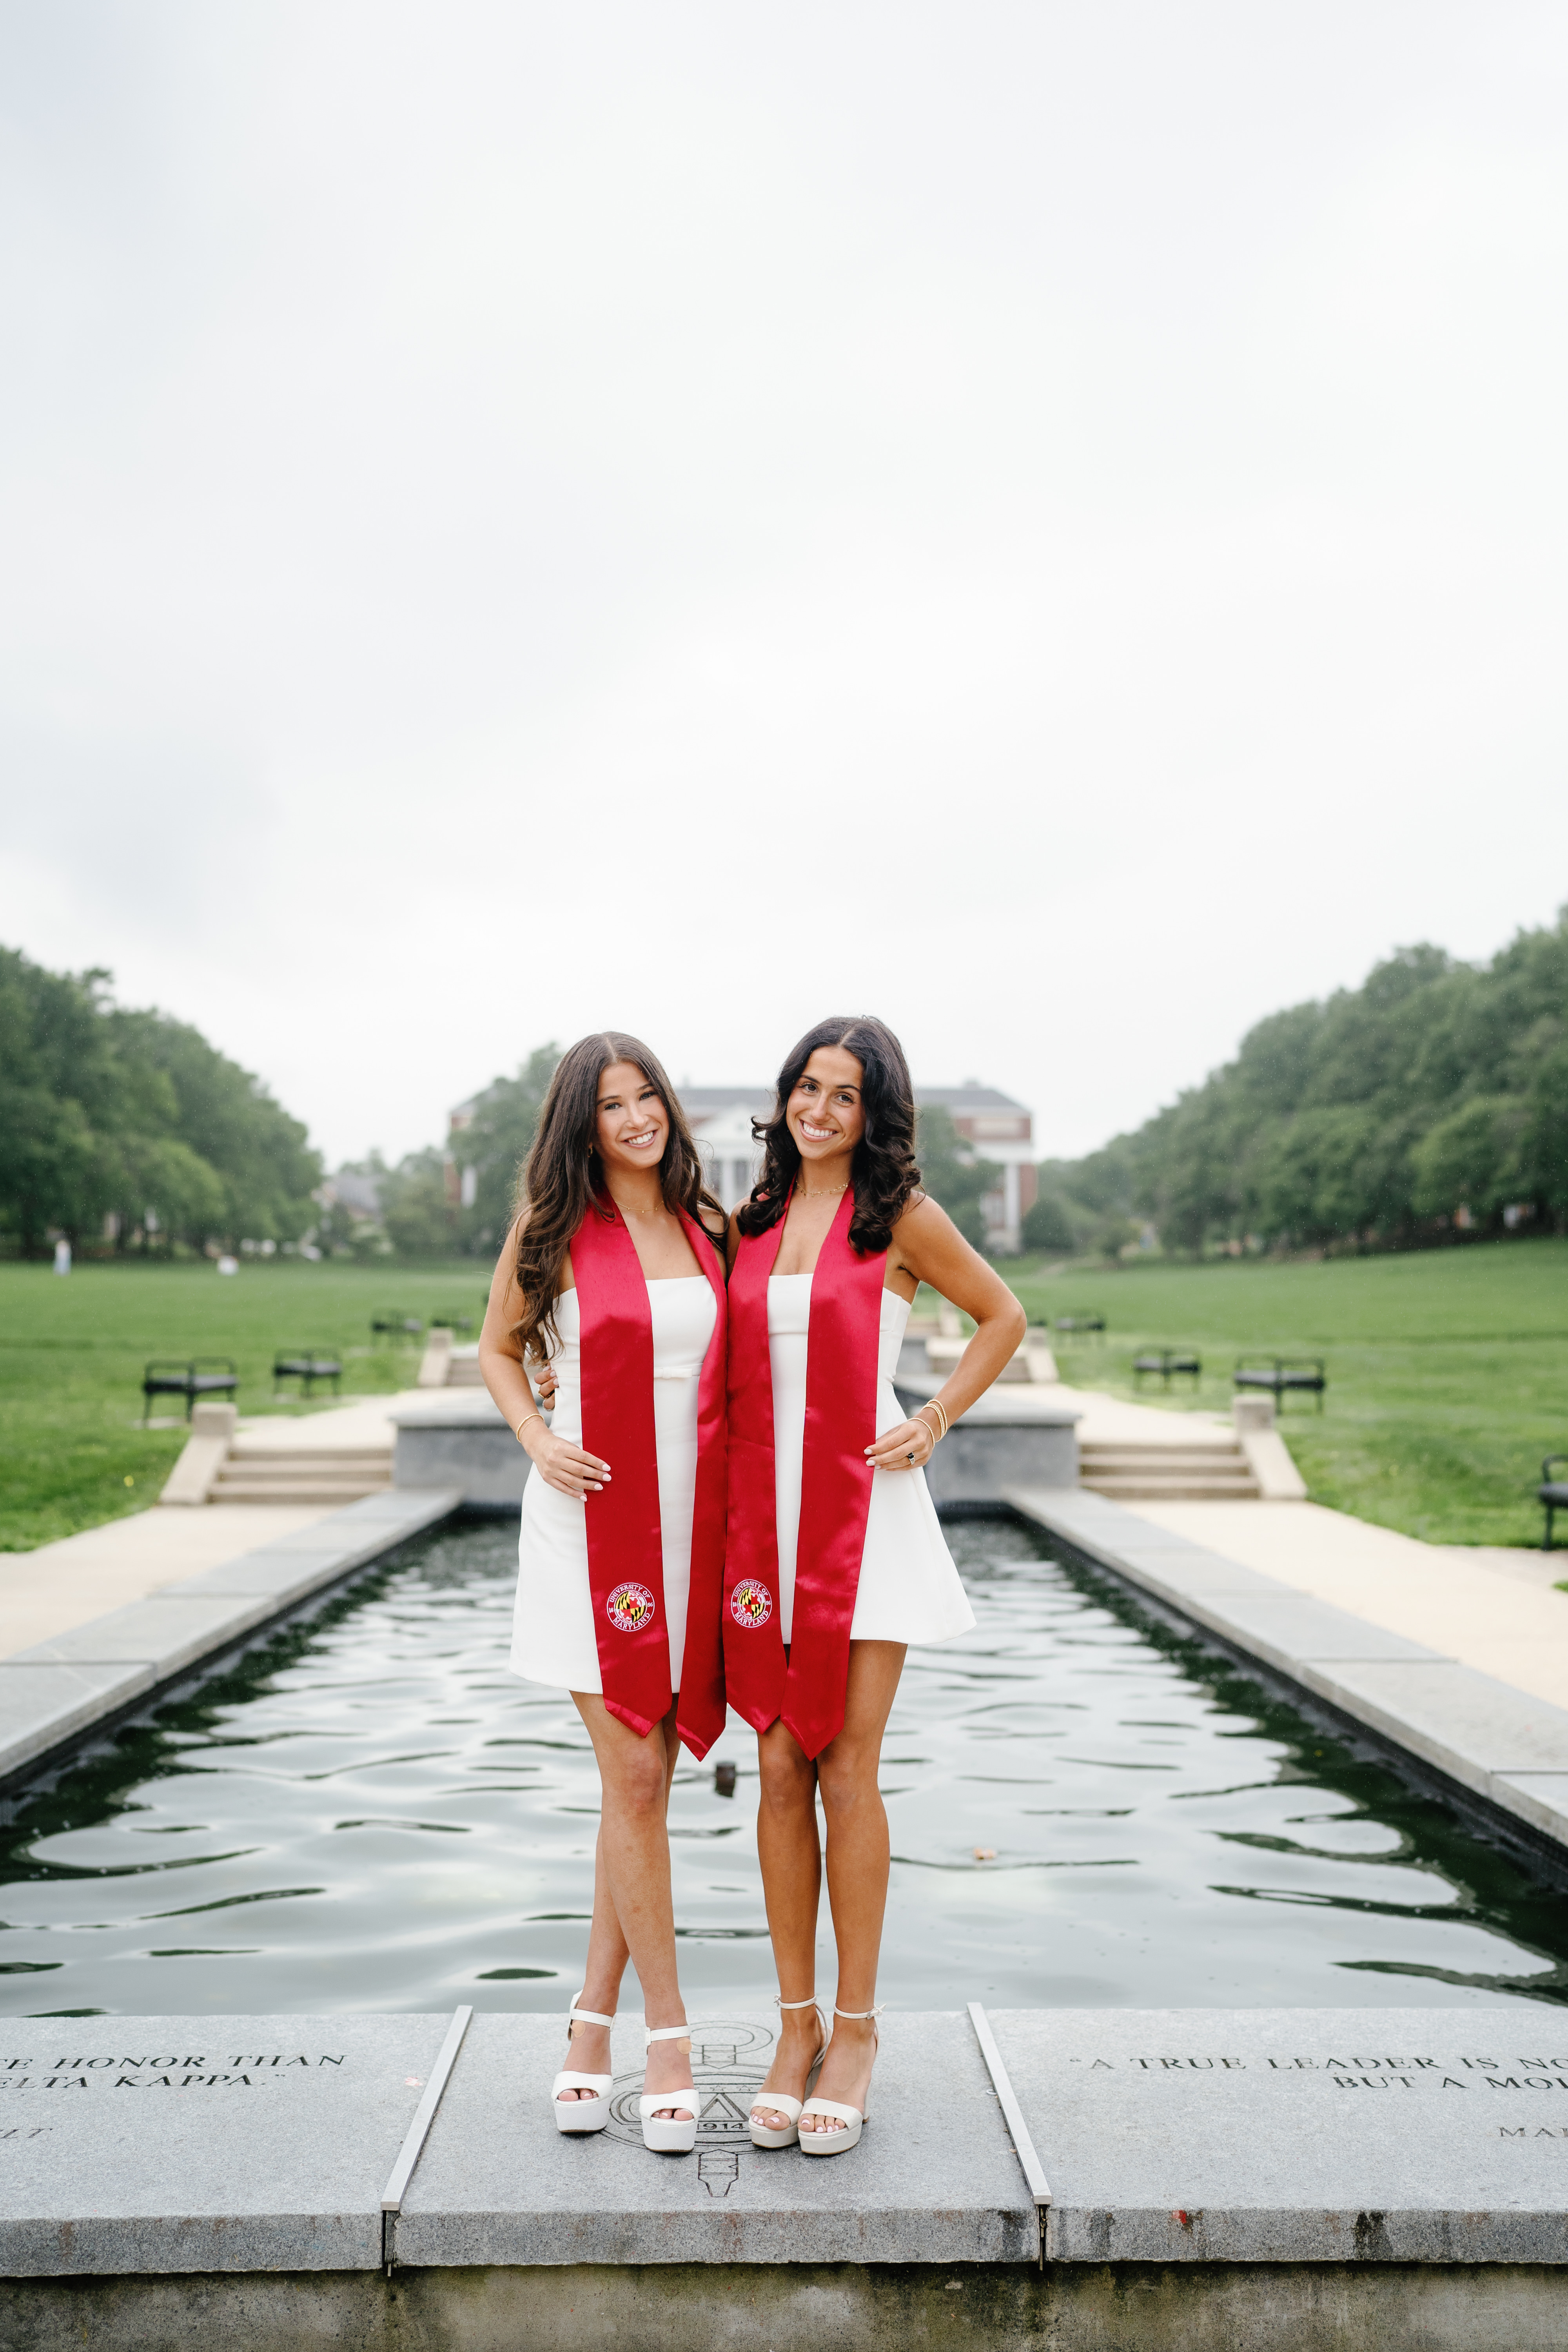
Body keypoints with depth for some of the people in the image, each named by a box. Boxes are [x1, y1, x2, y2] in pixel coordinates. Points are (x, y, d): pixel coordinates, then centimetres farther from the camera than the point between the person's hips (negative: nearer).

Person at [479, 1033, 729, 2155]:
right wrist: (539, 1441, -5)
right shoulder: (555, 1229, 1)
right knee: (634, 1778, -3)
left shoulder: (707, 1228, 10)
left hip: (691, 1525, 4)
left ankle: (594, 2021, 23)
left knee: (644, 1779, 8)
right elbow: (497, 1349, 12)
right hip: (594, 1523, -3)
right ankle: (669, 2036, 11)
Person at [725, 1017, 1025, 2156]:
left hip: (863, 1507, -4)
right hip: (764, 1512, 4)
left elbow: (1003, 1316, 9)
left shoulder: (901, 1216, -2)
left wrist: (934, 1422, 0)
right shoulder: (753, 1219, 10)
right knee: (780, 1772, 6)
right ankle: (796, 2026, 19)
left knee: (846, 1773, -1)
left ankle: (856, 2029, 16)